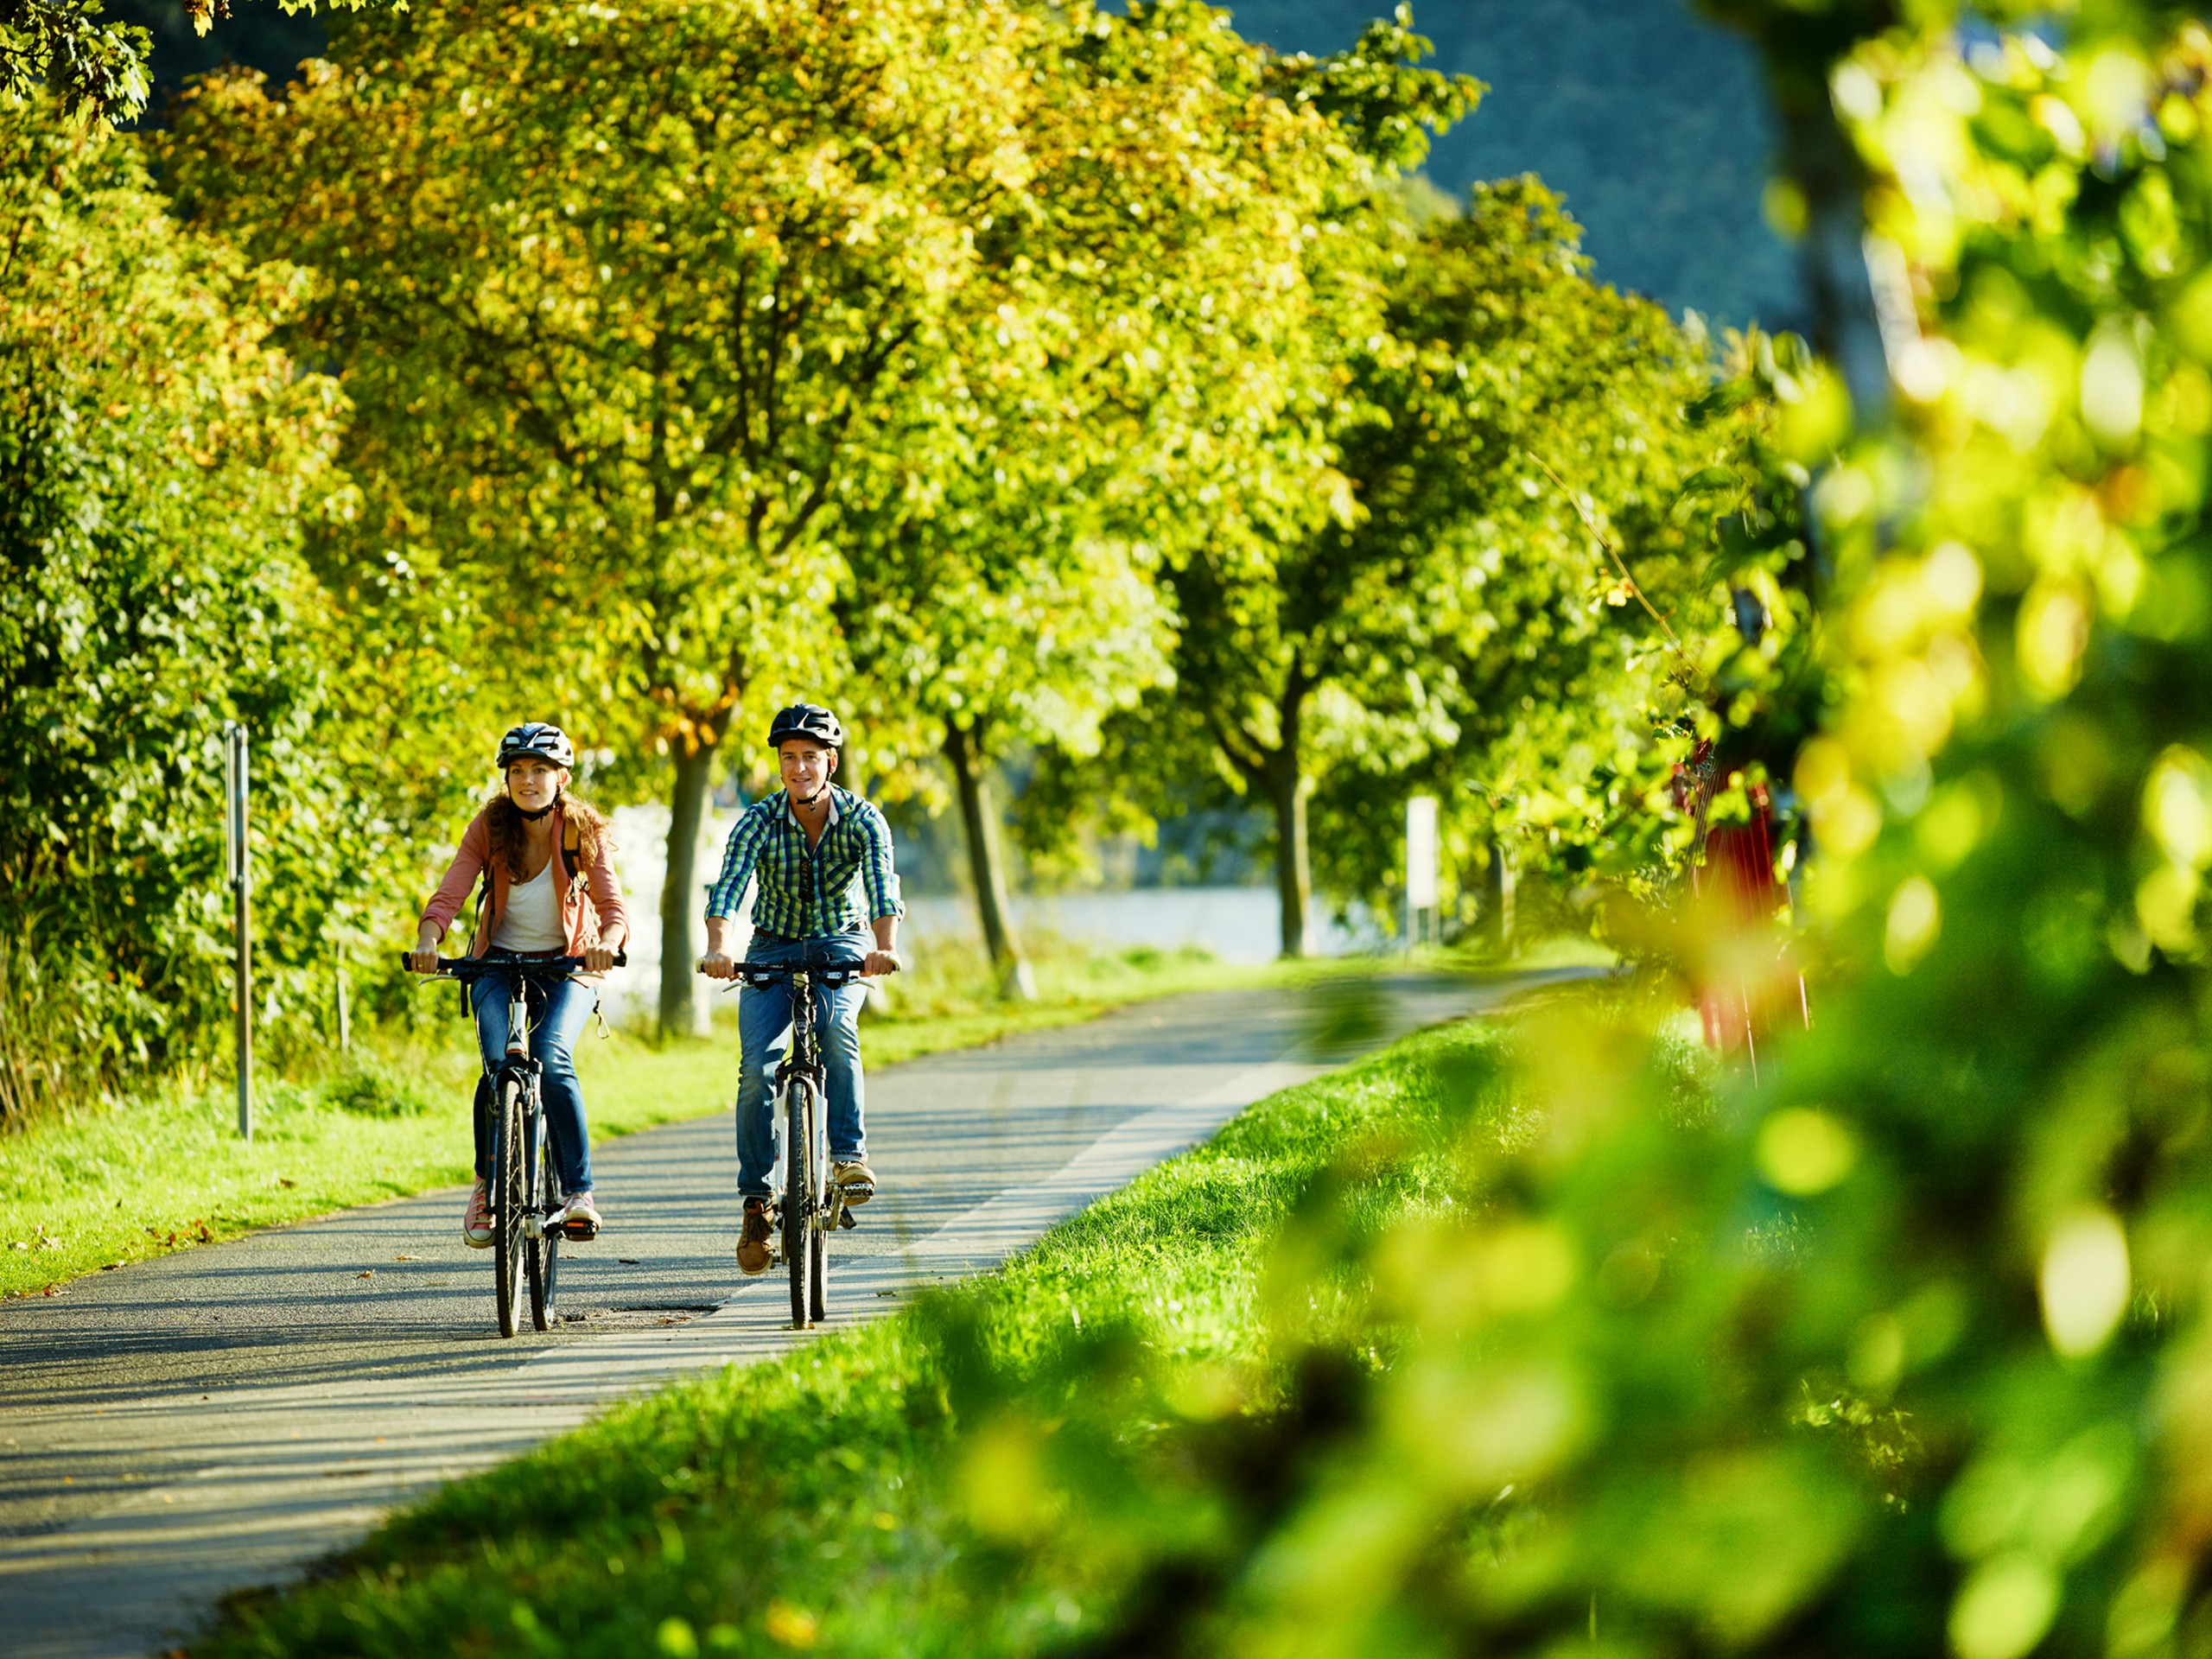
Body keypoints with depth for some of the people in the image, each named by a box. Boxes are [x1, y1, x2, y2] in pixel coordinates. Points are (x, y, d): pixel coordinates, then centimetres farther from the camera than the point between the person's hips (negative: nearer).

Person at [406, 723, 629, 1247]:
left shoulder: (584, 832, -11)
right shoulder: (489, 827, -9)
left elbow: (611, 904, -22)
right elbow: (449, 894, -19)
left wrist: (607, 943, -45)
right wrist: (428, 941, -40)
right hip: (500, 963, 1)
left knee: (552, 1059, -28)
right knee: (500, 1065, -23)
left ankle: (579, 1191, -22)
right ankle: (487, 1185, 0)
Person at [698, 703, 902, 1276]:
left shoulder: (861, 819, -14)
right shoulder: (758, 822, -13)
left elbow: (882, 887, -29)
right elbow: (727, 888, -27)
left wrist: (885, 947, -49)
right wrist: (717, 949, -47)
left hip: (840, 947, -1)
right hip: (772, 950, 1)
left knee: (835, 1025, -33)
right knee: (756, 1067, -16)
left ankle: (849, 1153, -26)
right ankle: (756, 1201, -7)